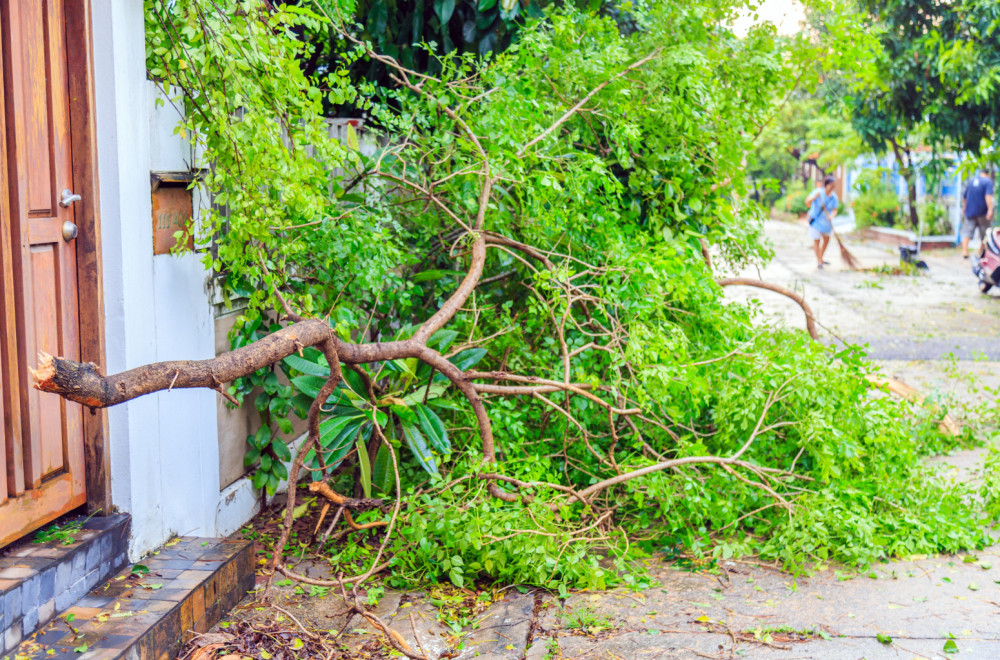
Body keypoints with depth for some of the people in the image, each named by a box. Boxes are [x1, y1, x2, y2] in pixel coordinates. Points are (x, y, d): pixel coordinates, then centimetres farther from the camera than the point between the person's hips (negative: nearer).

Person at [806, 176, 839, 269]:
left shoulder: (834, 197, -8)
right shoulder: (818, 192, -19)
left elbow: (835, 210, -11)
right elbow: (807, 202, -25)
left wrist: (831, 216, -32)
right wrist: (814, 197, -43)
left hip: (826, 220, 6)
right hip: (815, 220, -5)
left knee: (826, 239, 16)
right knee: (816, 240, -8)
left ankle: (821, 259, 34)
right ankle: (818, 262, 0)